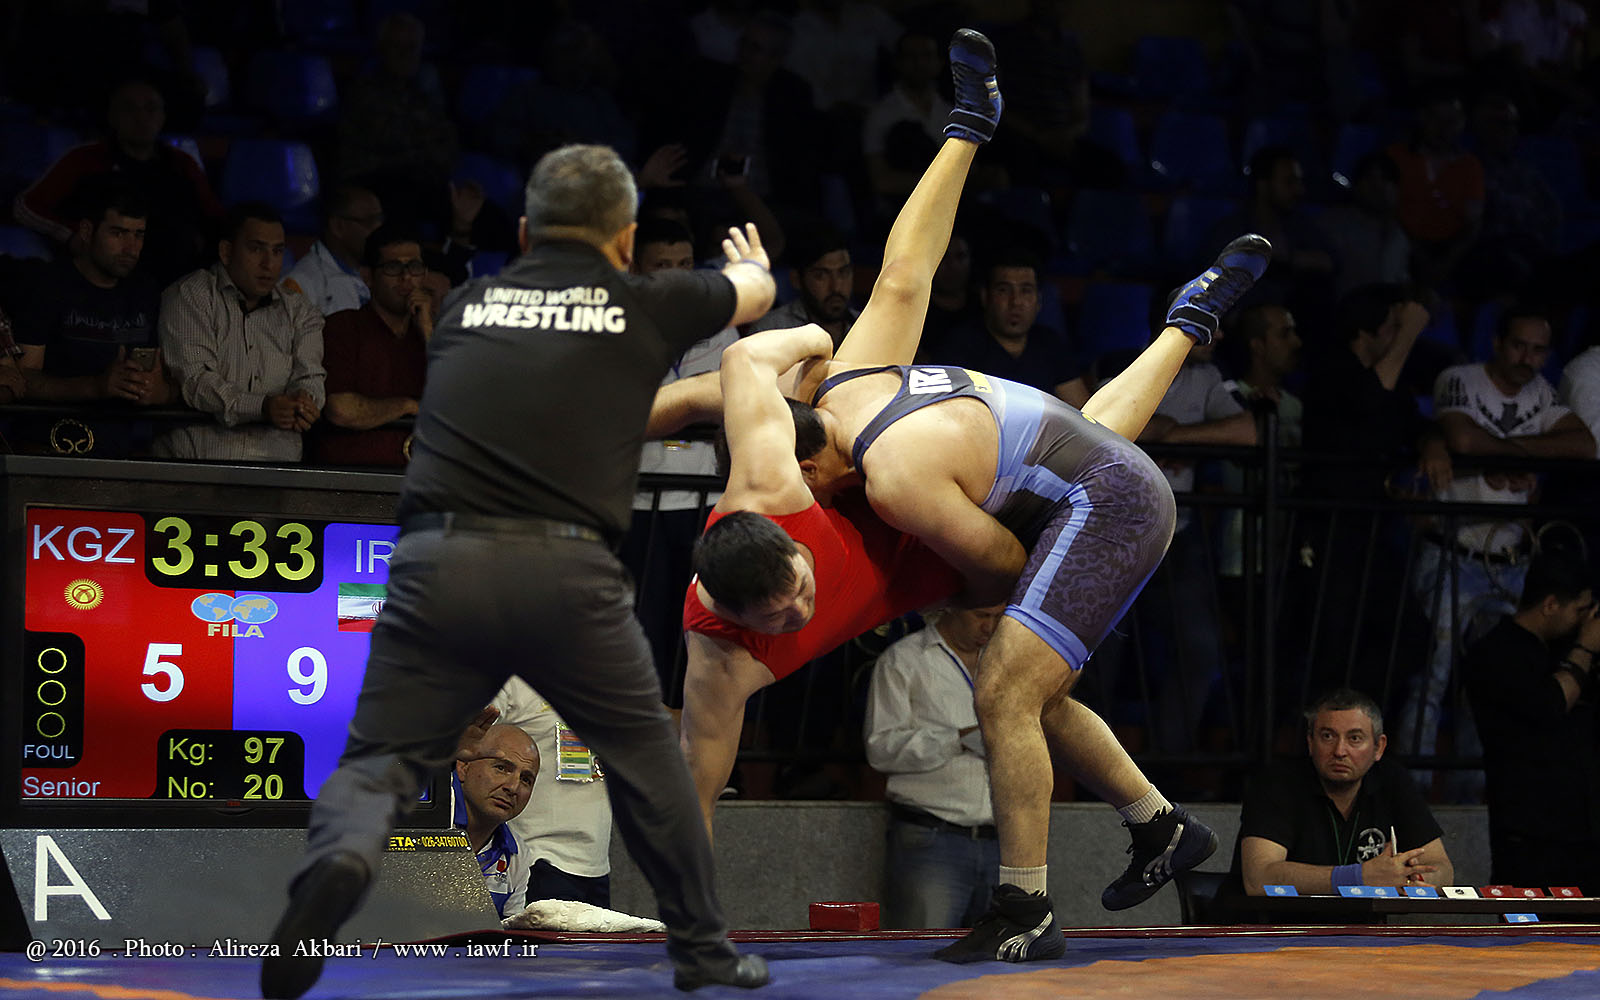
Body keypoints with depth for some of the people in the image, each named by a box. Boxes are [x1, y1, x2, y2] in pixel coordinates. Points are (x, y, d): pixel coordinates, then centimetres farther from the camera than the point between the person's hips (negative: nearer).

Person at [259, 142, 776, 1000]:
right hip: (564, 574, -1)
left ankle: (340, 857, -27)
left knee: (378, 760, 6)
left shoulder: (466, 307, 20)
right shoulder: (644, 305, 14)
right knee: (644, 753, 20)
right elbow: (754, 292, 37)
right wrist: (750, 261, 62)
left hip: (436, 564, 1)